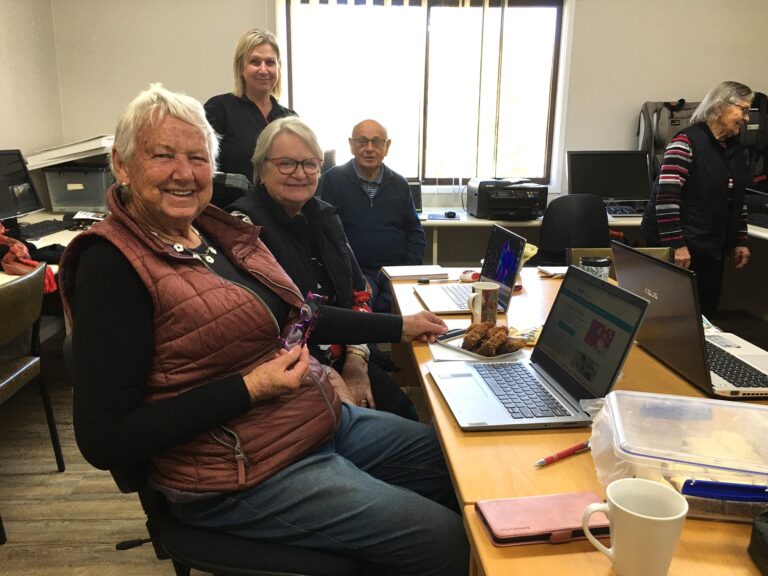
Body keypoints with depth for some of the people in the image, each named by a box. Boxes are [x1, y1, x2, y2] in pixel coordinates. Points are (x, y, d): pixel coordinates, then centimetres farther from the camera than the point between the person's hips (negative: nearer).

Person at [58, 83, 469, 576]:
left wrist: (400, 327, 18)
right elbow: (105, 440, -20)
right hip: (247, 473, -8)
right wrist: (250, 389, -25)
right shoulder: (112, 264, -18)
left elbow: (291, 316, 16)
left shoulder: (218, 230, 4)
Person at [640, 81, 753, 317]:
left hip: (713, 249, 8)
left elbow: (737, 202, 21)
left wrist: (740, 242, 17)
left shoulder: (735, 150, 14)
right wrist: (676, 244, -23)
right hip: (679, 248, -8)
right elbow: (666, 196, -20)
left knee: (706, 311, 9)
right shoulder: (687, 142, -12)